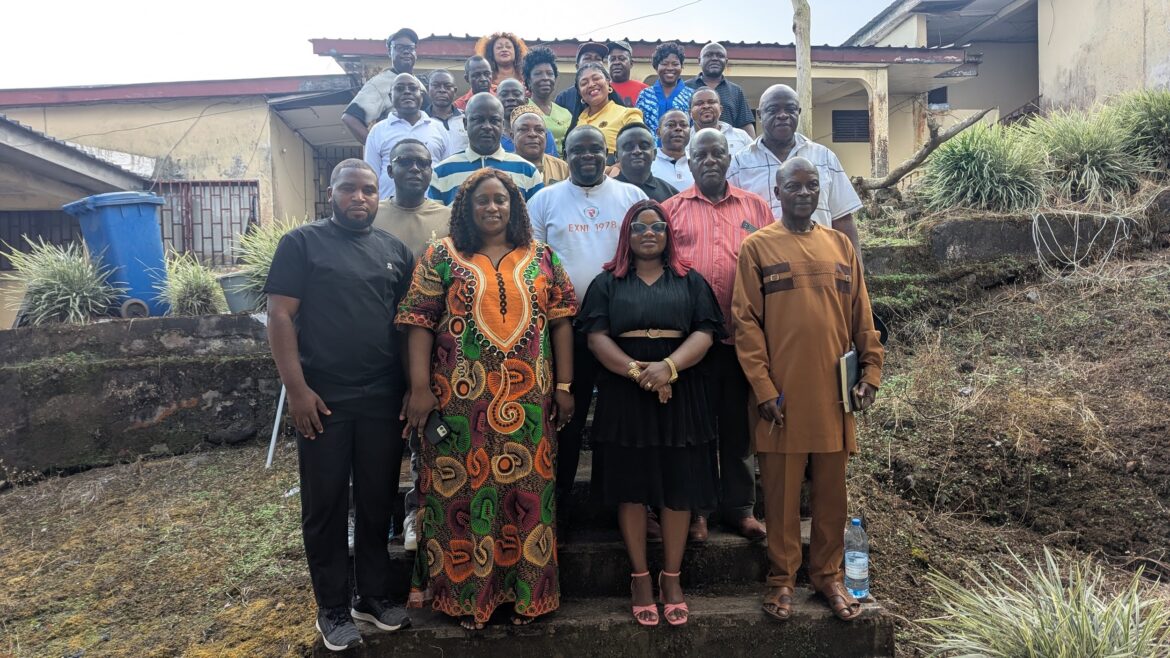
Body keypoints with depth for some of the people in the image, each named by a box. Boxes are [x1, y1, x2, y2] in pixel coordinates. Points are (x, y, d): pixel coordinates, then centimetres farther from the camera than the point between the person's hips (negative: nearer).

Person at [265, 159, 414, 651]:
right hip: (323, 400, -3)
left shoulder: (395, 250, 11)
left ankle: (375, 596, 29)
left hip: (383, 401, 3)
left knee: (378, 501, 12)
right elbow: (279, 317, -6)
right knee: (325, 506, 7)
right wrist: (297, 389, -13)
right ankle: (333, 609, 22)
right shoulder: (301, 243, 0)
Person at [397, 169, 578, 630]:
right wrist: (420, 387, -9)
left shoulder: (541, 257, 8)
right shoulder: (442, 255, 3)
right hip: (463, 398, -1)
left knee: (527, 490, 8)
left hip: (528, 399, 2)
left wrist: (564, 385, 2)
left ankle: (527, 590, 23)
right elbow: (420, 323, -1)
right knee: (464, 488, 5)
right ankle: (466, 592, 21)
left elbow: (561, 321, 7)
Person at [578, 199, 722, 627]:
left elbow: (705, 332, -1)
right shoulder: (607, 283, 9)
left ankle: (671, 578, 16)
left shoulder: (691, 282, 11)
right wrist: (636, 370, -18)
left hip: (680, 396, 1)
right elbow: (596, 336, -3)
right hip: (625, 396, 0)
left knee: (678, 487, 3)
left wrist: (669, 366, -19)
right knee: (631, 486, 3)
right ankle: (640, 578, 15)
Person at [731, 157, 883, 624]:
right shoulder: (757, 247, 0)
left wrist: (870, 371, 5)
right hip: (782, 395, -3)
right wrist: (764, 388, -11)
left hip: (832, 393, 3)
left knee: (831, 492, 12)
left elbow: (860, 315, 12)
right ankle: (782, 579, 20)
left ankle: (828, 574, 27)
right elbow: (746, 323, -5)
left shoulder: (839, 245, 11)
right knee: (782, 493, 6)